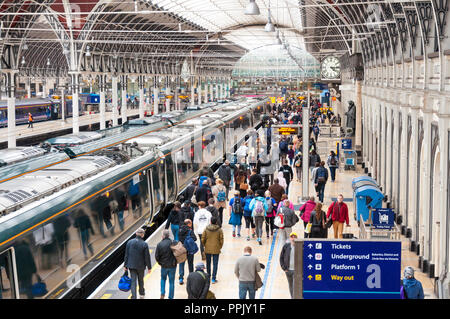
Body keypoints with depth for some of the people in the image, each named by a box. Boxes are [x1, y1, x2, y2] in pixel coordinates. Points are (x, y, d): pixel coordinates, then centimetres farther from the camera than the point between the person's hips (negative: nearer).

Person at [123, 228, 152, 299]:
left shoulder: (129, 242, -6)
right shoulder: (144, 244, -15)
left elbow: (126, 255, 0)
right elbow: (147, 257, -10)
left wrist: (125, 265, 8)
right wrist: (149, 267, 1)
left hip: (131, 265, 1)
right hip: (141, 266, -1)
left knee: (133, 281, 2)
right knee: (141, 280, 19)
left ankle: (133, 297, -7)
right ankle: (142, 294, 38)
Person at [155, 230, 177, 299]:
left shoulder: (159, 244, -9)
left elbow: (156, 256, -4)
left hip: (164, 265, 1)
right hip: (172, 266, -1)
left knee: (163, 279, 24)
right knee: (171, 282, 9)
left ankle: (162, 293, 11)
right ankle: (171, 297, 13)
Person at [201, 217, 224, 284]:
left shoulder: (206, 229, -5)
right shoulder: (219, 230, -8)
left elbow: (203, 239, -2)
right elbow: (221, 240, -5)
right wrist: (220, 247, 10)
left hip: (208, 249, 2)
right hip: (216, 249, -2)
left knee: (208, 263, 17)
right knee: (215, 264, 3)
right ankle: (213, 278, 0)